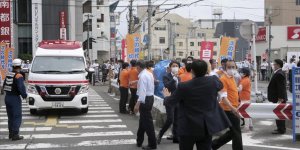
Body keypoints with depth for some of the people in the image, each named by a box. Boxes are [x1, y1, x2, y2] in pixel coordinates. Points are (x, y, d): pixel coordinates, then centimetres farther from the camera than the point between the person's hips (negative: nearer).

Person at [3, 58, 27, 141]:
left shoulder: (8, 75, 8)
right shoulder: (18, 76, -15)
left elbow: (4, 86, 13)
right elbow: (21, 87, -22)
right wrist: (24, 95, -7)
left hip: (7, 97, 8)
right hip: (15, 98, -8)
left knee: (11, 117, 17)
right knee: (17, 117, -2)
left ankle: (11, 133, 23)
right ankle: (15, 135, -4)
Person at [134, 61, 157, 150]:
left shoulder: (143, 76, -17)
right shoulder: (149, 74, 12)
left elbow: (142, 91, -25)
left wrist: (138, 104, -28)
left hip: (145, 99, -10)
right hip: (150, 97, 10)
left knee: (147, 122, -3)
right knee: (143, 120, 18)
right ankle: (139, 141, 28)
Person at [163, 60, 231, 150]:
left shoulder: (183, 86, -17)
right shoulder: (213, 81, -8)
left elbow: (171, 102, -2)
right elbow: (220, 86, 19)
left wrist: (166, 96, 22)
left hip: (188, 127, -3)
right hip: (207, 126, 3)